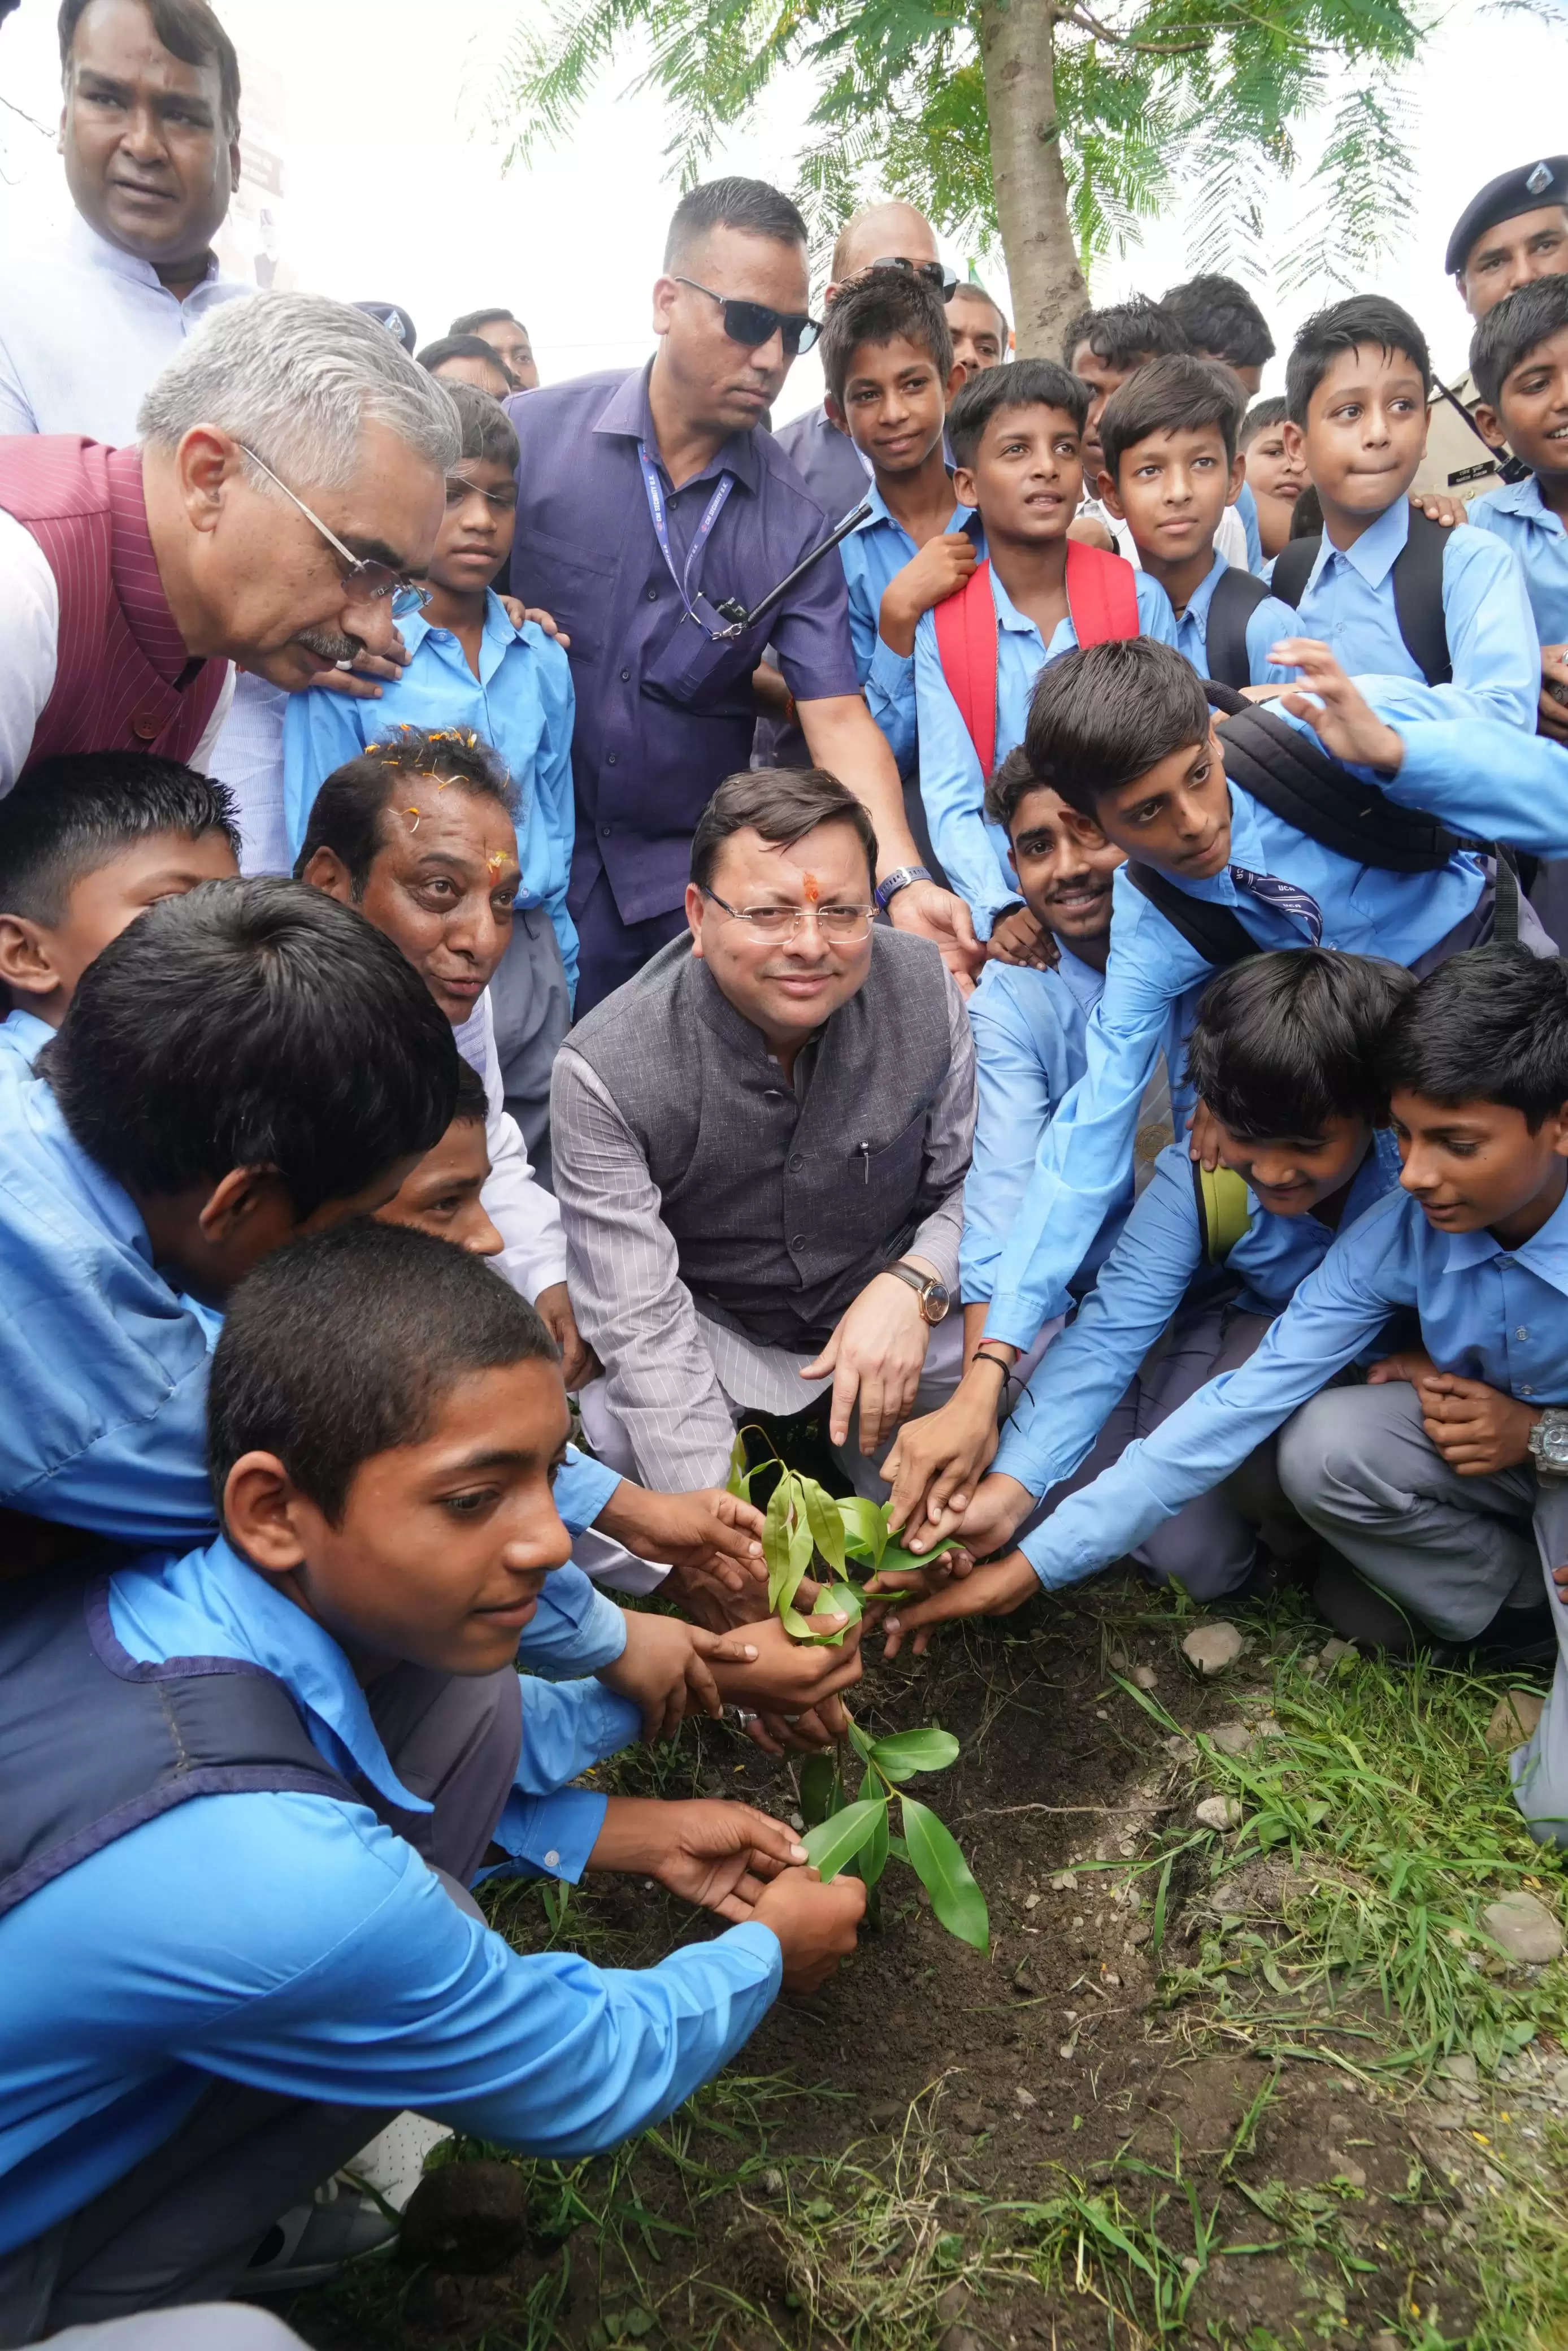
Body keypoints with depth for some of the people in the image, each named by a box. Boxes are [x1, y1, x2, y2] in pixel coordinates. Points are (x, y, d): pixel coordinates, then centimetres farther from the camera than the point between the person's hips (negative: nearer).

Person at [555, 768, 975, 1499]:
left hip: (887, 1297, 3)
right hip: (711, 1324, -2)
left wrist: (912, 1284, -27)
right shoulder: (604, 1071, -25)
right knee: (615, 1431, -32)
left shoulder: (925, 987, -16)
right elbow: (640, 1324, -26)